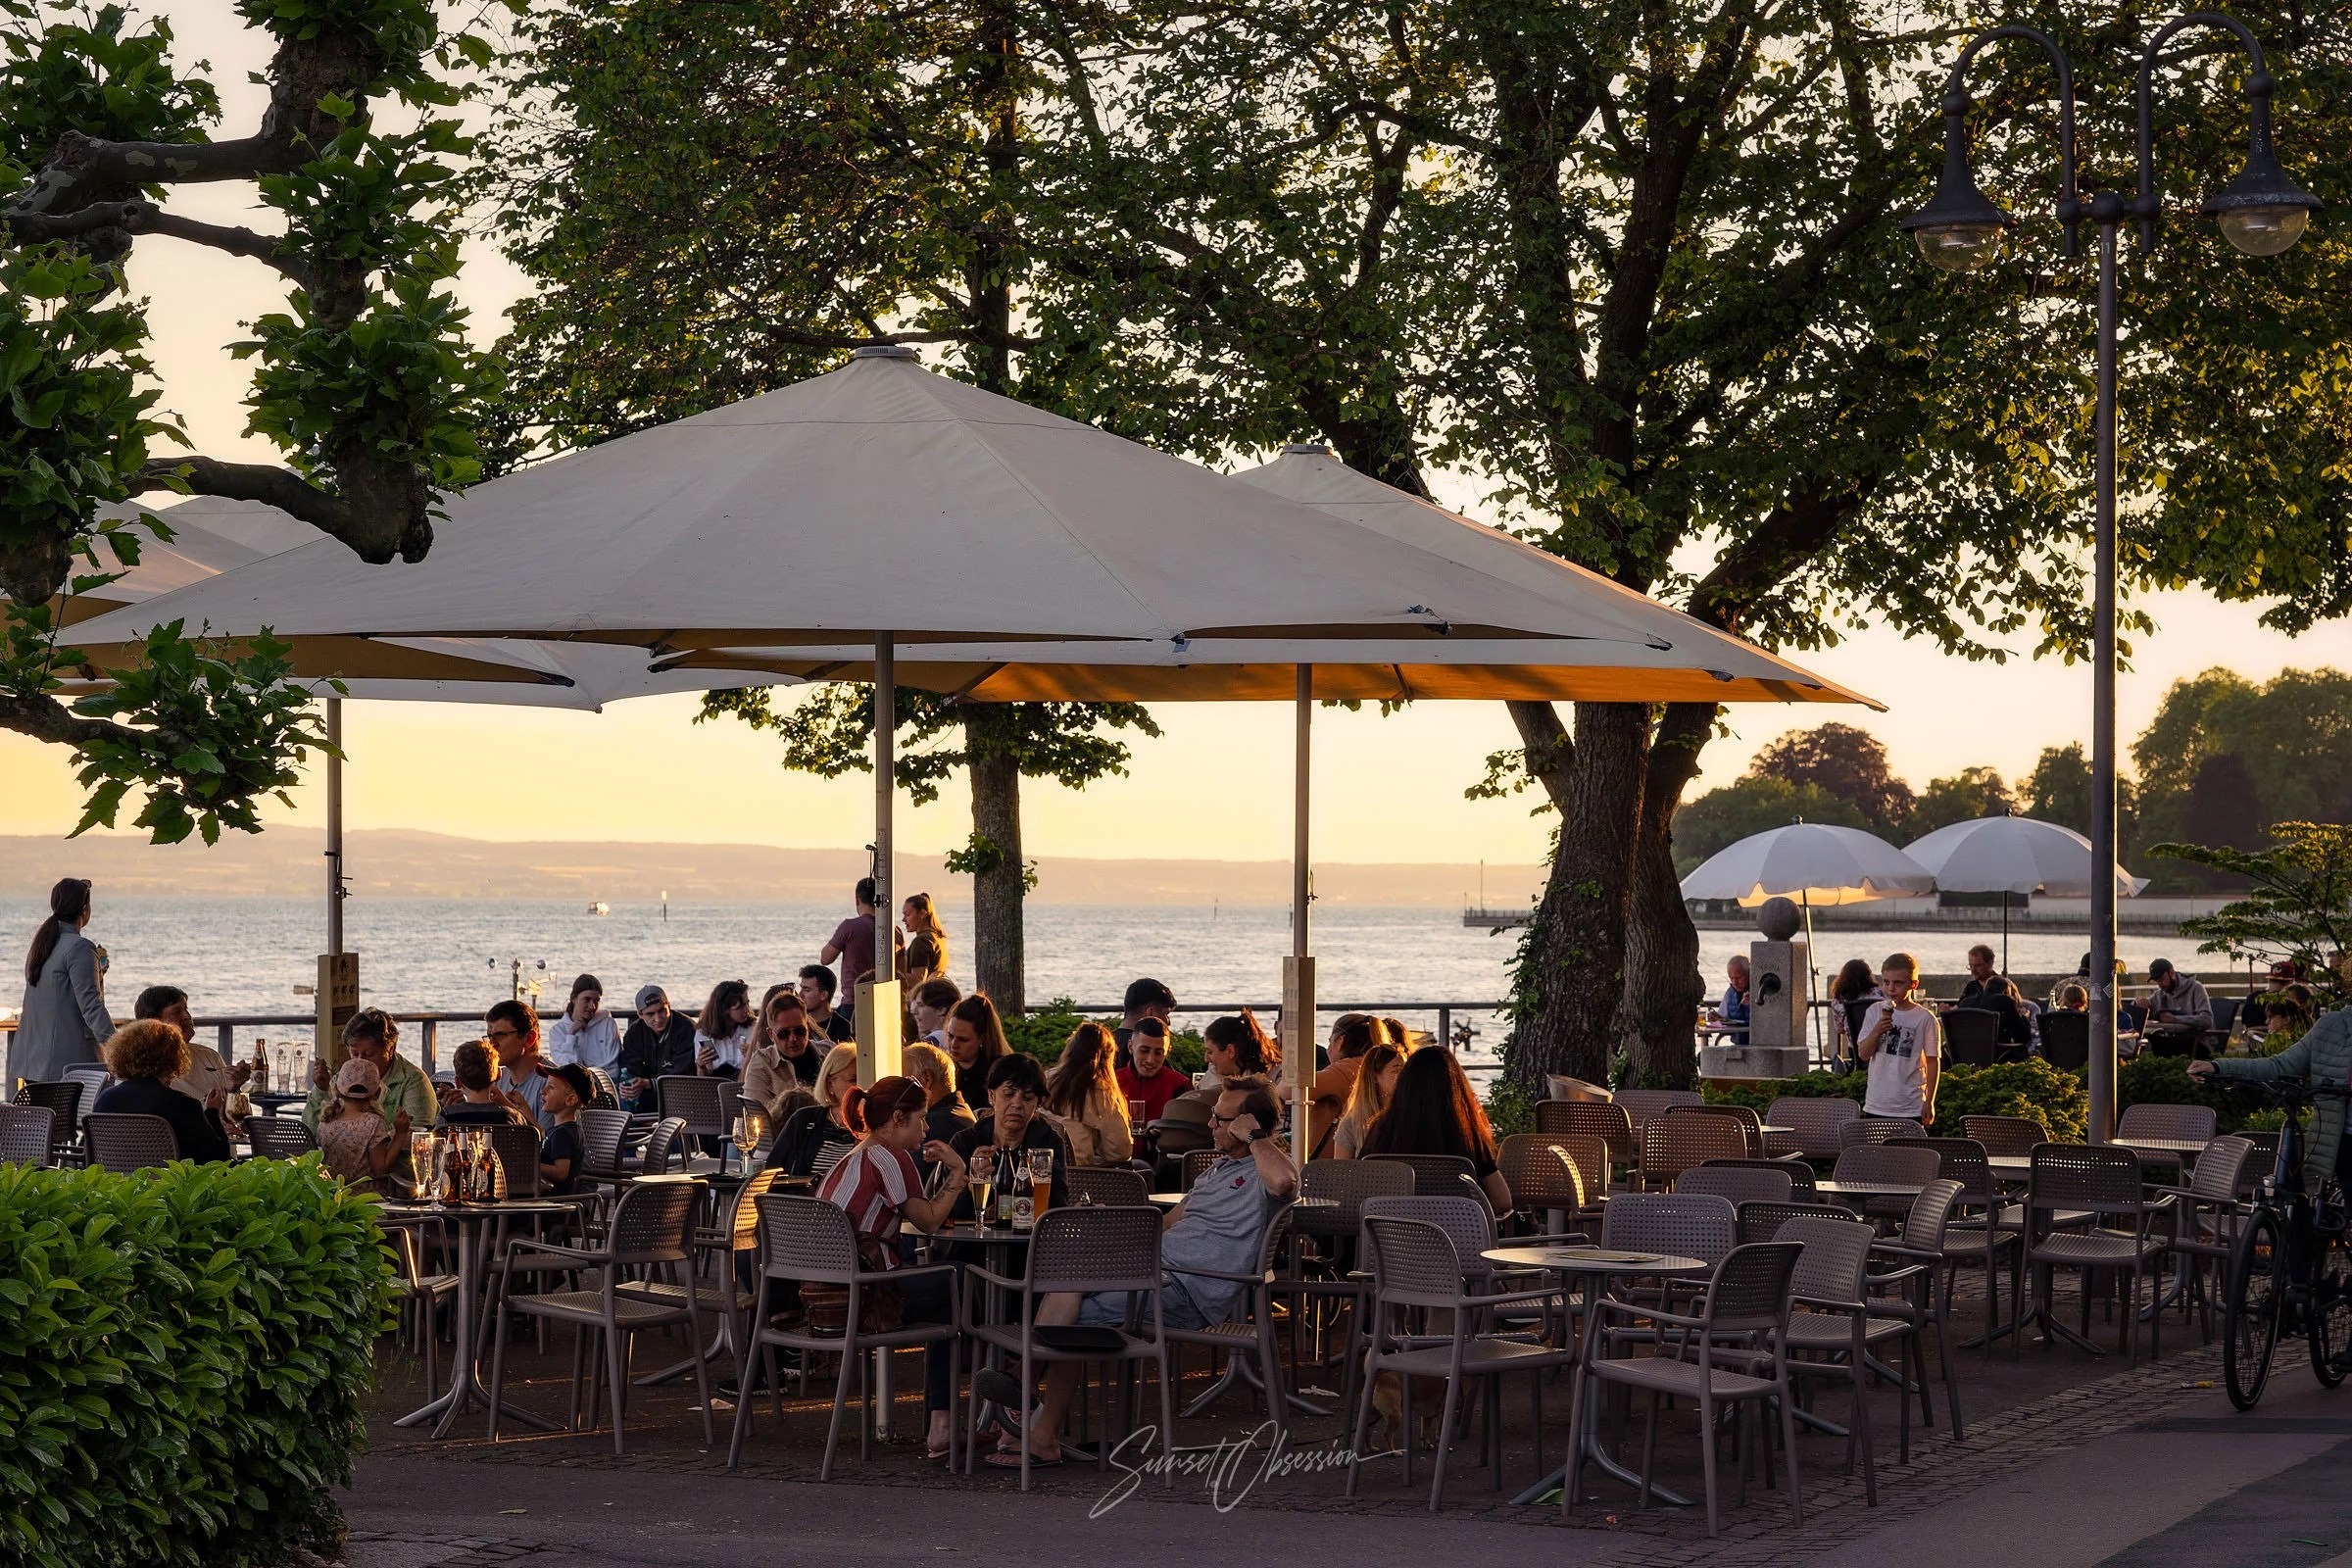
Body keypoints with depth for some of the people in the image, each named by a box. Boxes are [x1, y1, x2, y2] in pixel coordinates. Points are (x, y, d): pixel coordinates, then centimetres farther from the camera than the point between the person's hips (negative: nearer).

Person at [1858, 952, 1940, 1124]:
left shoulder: (1925, 1018, -5)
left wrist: (1929, 1102, -3)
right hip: (1876, 1106, 3)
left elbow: (1933, 1062, -1)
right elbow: (1864, 1054, 1)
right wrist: (1877, 1031, -18)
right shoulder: (1875, 1011, 4)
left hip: (1911, 1108, -3)